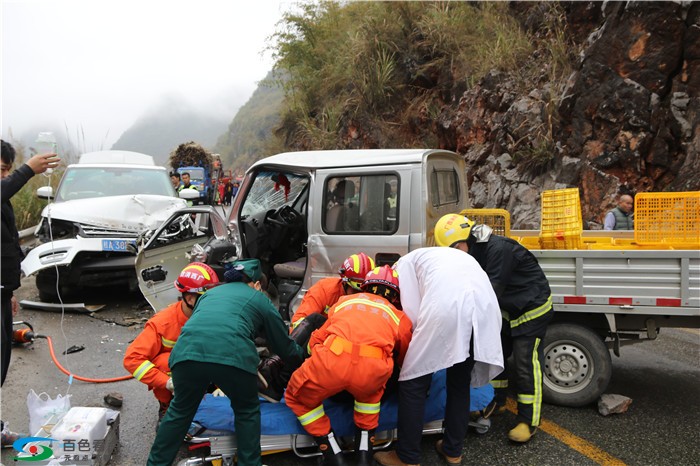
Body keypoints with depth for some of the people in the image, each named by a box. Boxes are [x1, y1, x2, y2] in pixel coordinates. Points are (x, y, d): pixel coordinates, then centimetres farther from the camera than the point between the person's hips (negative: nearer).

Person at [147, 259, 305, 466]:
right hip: (233, 355, -3)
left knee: (180, 410, 28)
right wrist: (302, 358, 52)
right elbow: (285, 347, 30)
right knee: (247, 412, 24)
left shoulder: (210, 293, 35)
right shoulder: (260, 299, 26)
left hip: (186, 351, 4)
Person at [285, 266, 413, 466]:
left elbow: (316, 340, 31)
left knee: (298, 398, 30)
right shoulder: (400, 317, 29)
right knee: (370, 390, 38)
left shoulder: (344, 301, 32)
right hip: (373, 368, 1)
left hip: (333, 360, 0)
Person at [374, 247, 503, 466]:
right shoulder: (454, 256, 41)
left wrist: (420, 343, 28)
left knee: (413, 383, 10)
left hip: (447, 307, -6)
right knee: (460, 382, 24)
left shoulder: (406, 262, 24)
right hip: (486, 306, 7)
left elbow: (412, 314, 12)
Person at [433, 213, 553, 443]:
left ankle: (528, 420, 1)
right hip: (507, 309, 9)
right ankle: (496, 401, 30)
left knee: (526, 364, -9)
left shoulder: (499, 249, -30)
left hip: (533, 308, -9)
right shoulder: (475, 253, -2)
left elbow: (493, 290, -31)